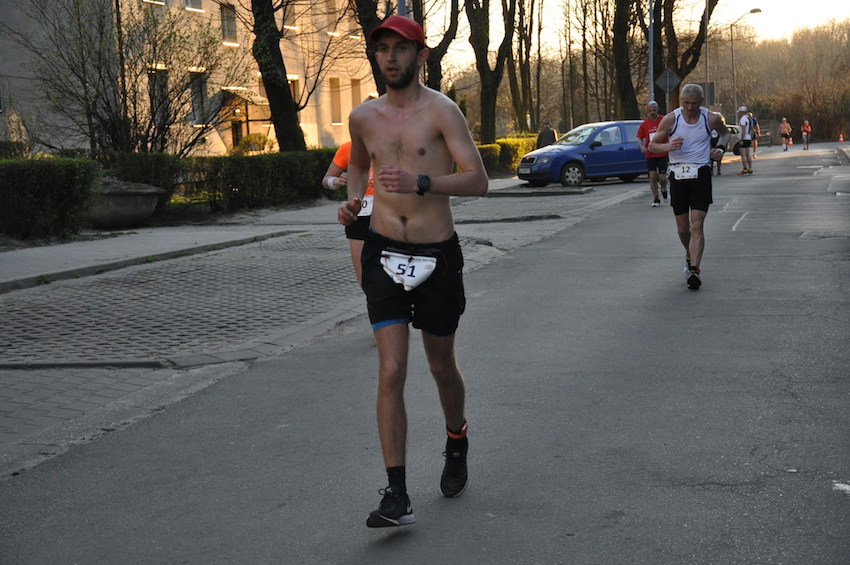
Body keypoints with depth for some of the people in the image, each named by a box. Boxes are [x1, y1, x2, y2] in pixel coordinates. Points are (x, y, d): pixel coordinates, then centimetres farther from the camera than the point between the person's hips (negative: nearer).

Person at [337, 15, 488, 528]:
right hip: (384, 253, 2)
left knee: (442, 366, 15)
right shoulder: (364, 117, 6)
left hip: (437, 254, -2)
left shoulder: (441, 111, -7)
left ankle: (457, 443, 45)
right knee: (391, 372, -10)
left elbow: (478, 181, -15)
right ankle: (397, 495, -8)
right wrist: (353, 200, 6)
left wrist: (420, 183, -30)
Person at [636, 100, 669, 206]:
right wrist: (641, 146, -11)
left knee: (662, 178, -2)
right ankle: (656, 199, 7)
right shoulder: (644, 124, 4)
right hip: (650, 154, 2)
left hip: (663, 154, -2)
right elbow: (639, 138, 8)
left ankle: (664, 189, 32)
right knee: (652, 176, -5)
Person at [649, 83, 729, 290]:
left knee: (697, 225, -13)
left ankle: (694, 270, -16)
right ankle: (690, 257, 37)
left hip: (701, 174, -1)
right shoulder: (671, 119, -3)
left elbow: (724, 132, 23)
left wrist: (721, 148, 3)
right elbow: (652, 145, 4)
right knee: (682, 228, 9)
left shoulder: (712, 118, 0)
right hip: (678, 175, 1)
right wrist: (669, 146, -16)